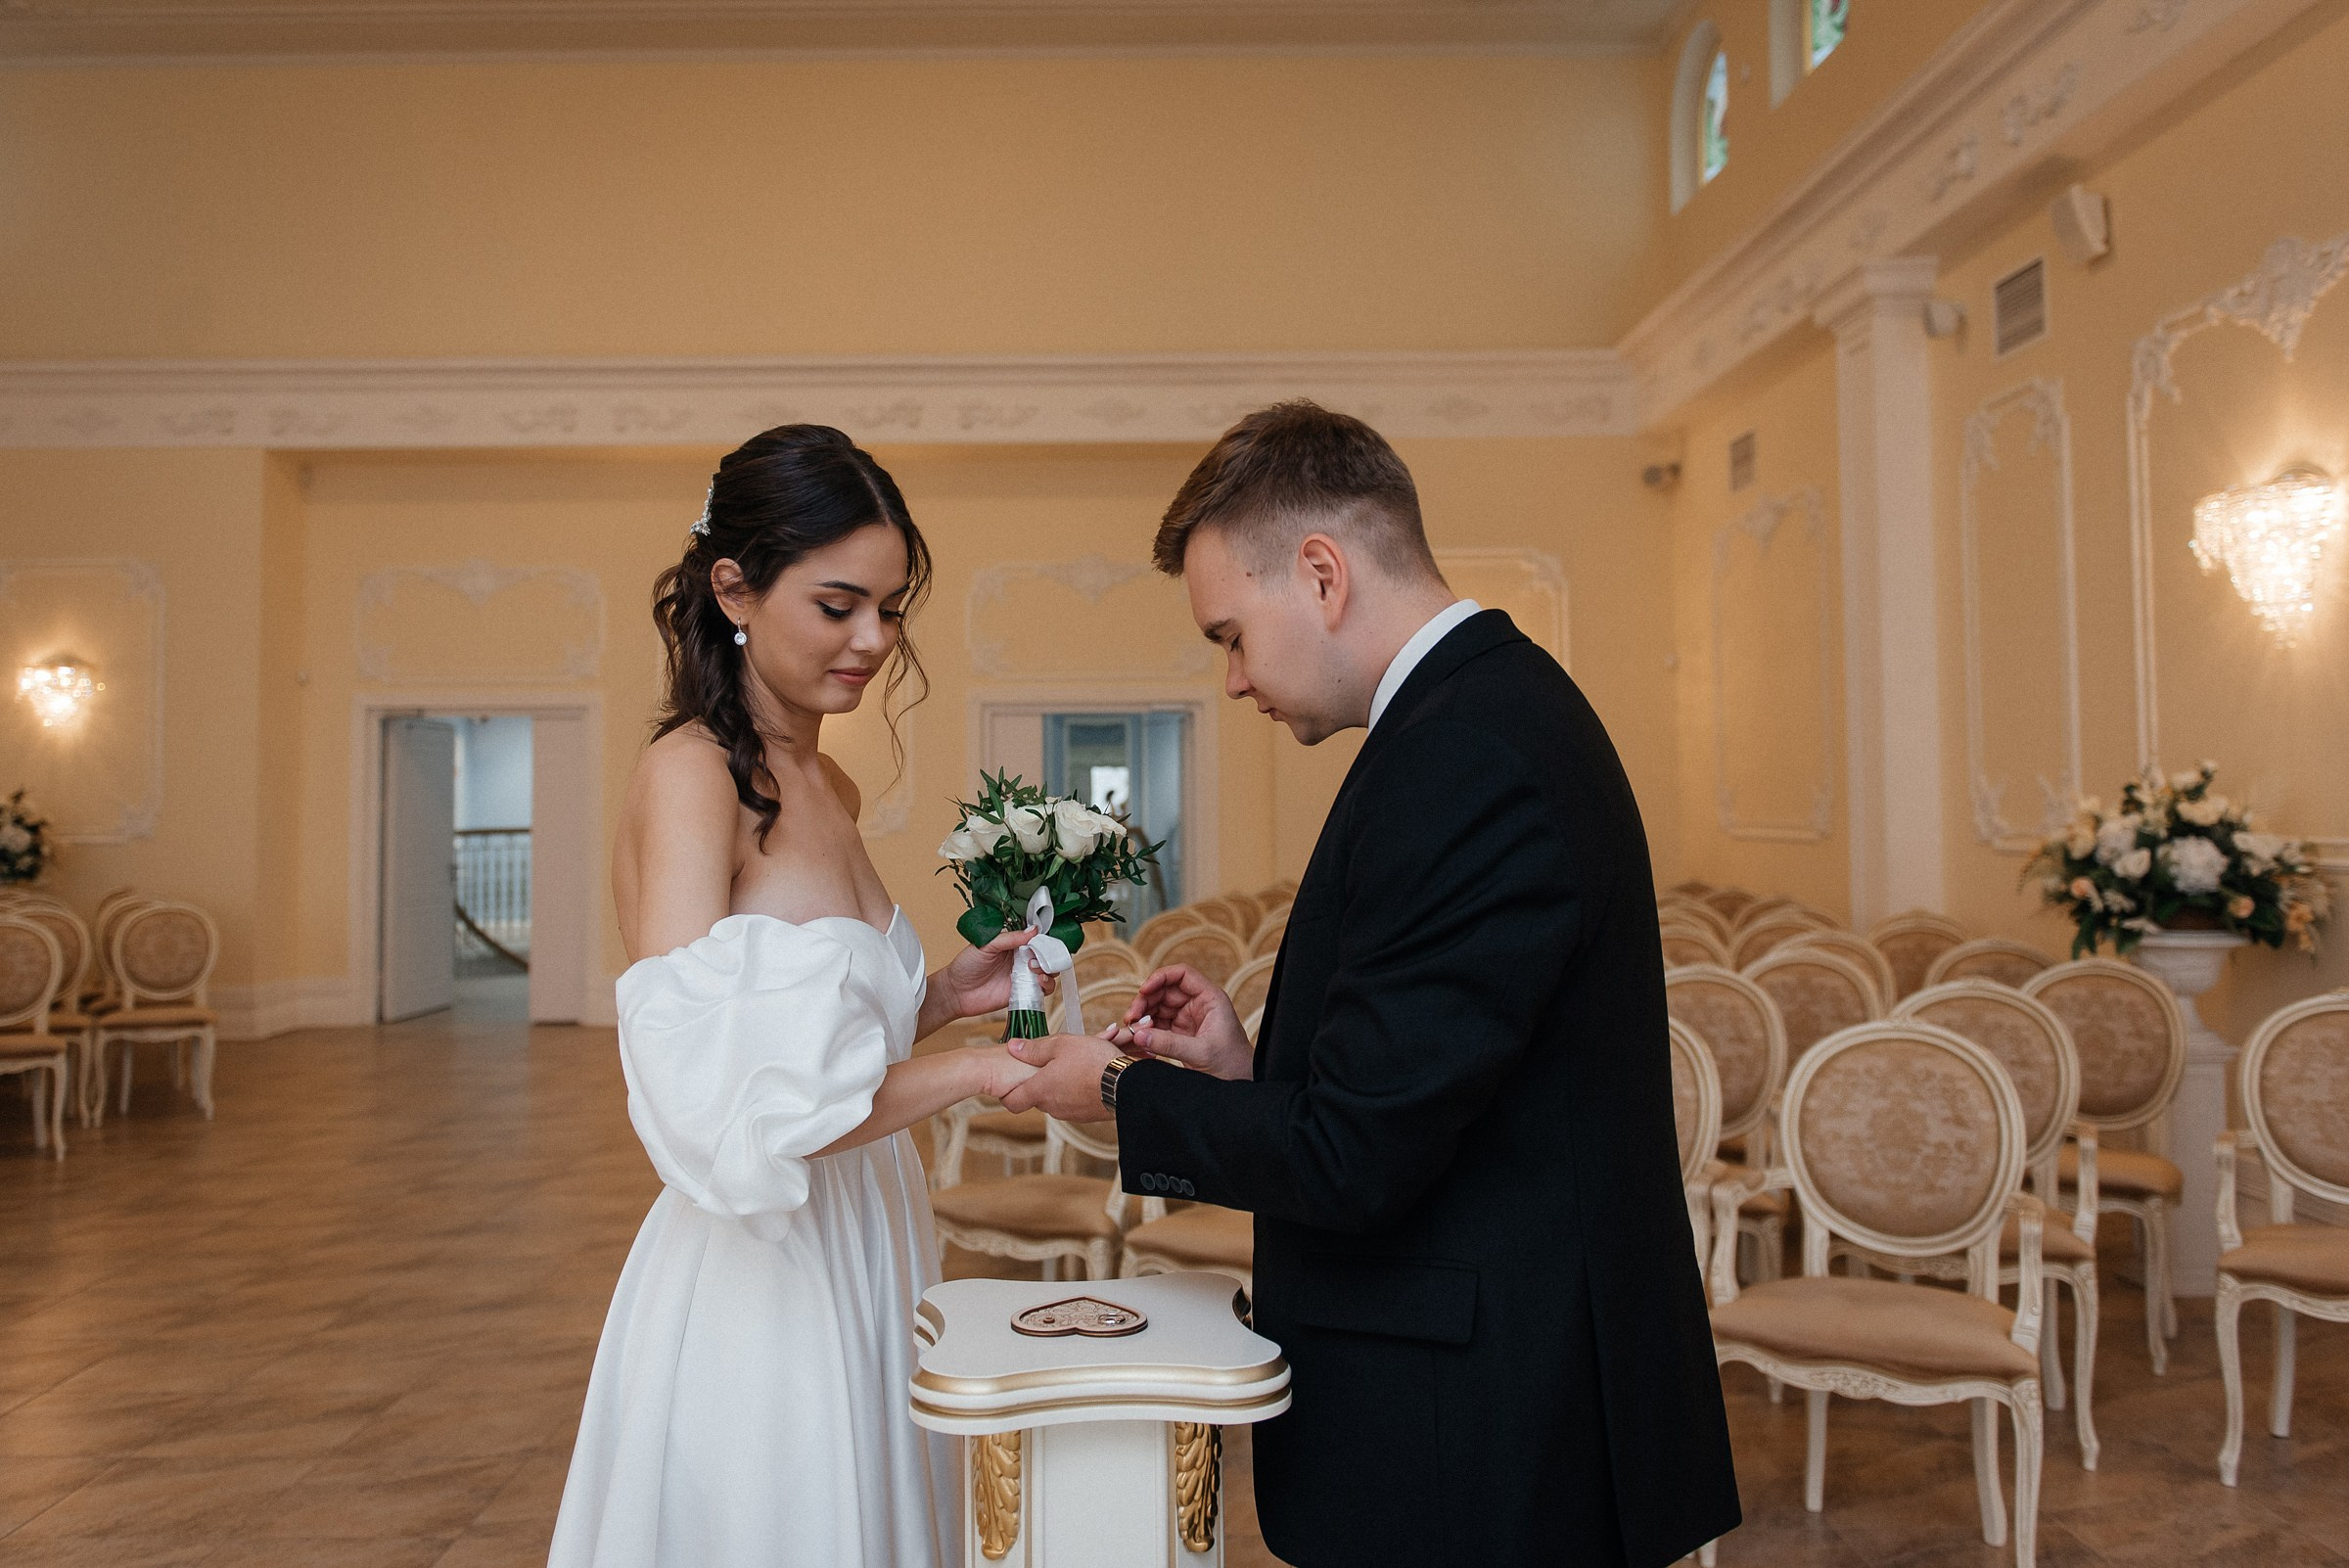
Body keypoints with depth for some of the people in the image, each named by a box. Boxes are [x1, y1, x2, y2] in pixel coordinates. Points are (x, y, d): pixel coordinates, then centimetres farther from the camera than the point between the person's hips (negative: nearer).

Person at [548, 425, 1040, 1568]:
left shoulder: (827, 788, 8)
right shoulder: (690, 776, -17)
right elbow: (710, 1108, -25)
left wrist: (939, 996, 1)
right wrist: (974, 1071, -21)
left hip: (858, 1264, 8)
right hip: (749, 1289, -8)